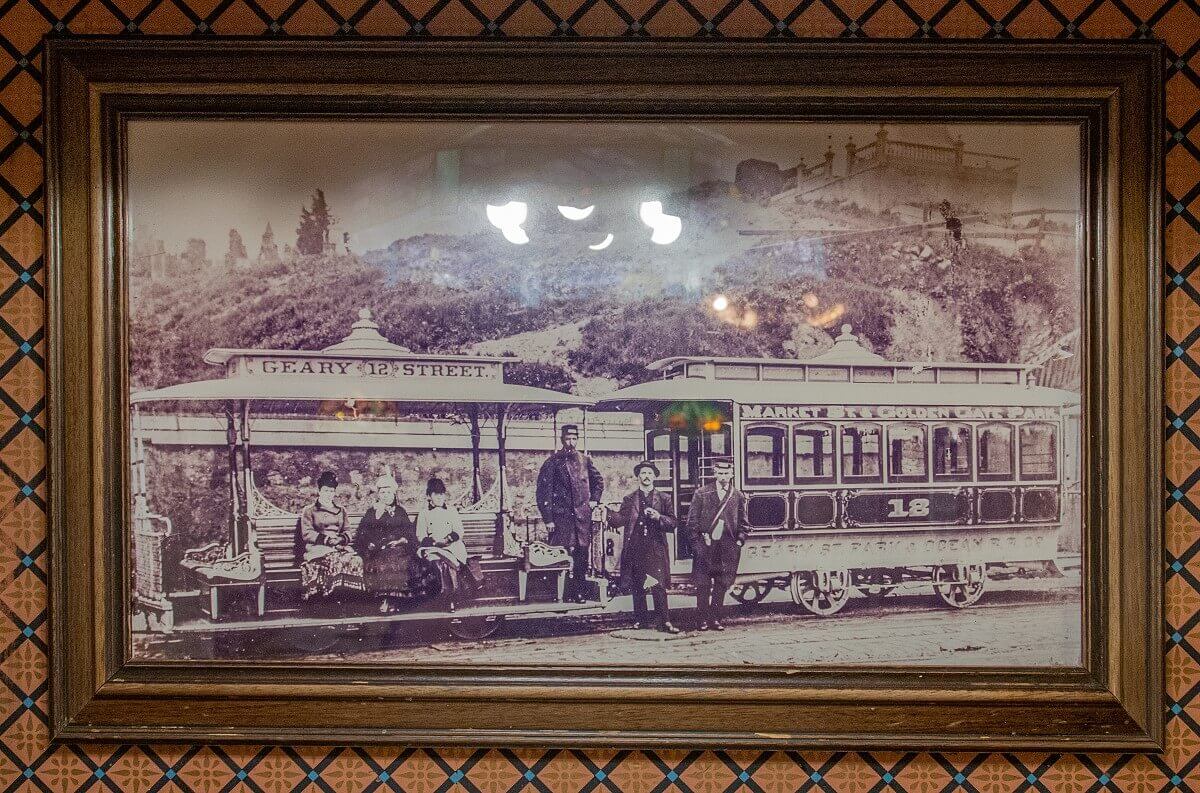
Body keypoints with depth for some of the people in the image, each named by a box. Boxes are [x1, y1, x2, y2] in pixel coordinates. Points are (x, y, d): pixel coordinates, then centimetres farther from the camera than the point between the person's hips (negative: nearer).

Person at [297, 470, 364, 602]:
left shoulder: (341, 510, 27)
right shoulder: (309, 511, 15)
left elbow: (347, 532, 18)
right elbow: (307, 534, 2)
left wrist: (341, 539, -7)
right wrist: (326, 539, -13)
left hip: (340, 545, 3)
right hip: (317, 547, -3)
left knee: (356, 560, -30)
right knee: (335, 559, -38)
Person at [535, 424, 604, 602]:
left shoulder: (585, 460, 10)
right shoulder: (552, 462, -3)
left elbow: (598, 481, 27)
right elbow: (543, 492, -6)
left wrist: (594, 500, 13)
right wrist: (548, 519, -11)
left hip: (583, 515, 4)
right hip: (561, 516, -4)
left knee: (582, 553, 5)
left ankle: (577, 591, 14)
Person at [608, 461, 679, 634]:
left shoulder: (663, 498, 10)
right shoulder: (629, 499, 12)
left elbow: (672, 524, 6)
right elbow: (620, 520, 1)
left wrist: (658, 517, -12)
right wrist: (608, 511, -16)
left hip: (656, 548, -2)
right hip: (635, 547, 2)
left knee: (658, 586, -10)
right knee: (636, 587, 5)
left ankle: (664, 622, -9)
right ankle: (639, 620, 14)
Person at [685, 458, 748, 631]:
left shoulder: (738, 496, 8)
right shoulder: (701, 494, 2)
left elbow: (742, 523, 12)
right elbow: (692, 520, 2)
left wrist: (739, 541, 1)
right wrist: (700, 538, -5)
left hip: (727, 548, 2)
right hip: (705, 546, -2)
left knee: (721, 585, 5)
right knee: (703, 585, -2)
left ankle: (715, 619, 13)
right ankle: (703, 619, 4)